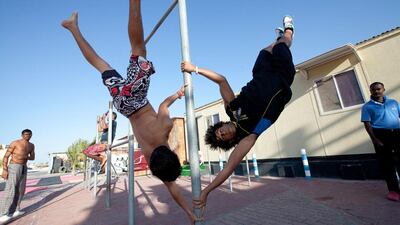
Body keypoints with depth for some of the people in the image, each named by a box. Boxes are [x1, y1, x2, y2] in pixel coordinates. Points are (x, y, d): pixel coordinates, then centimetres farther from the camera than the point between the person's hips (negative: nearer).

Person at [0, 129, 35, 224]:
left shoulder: (31, 145, 13)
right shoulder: (15, 143, -7)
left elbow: (33, 158, 16)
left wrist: (25, 157, -4)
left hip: (23, 168, 7)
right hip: (14, 167, -7)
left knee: (20, 190, 9)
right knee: (10, 190, -11)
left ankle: (14, 210, 19)